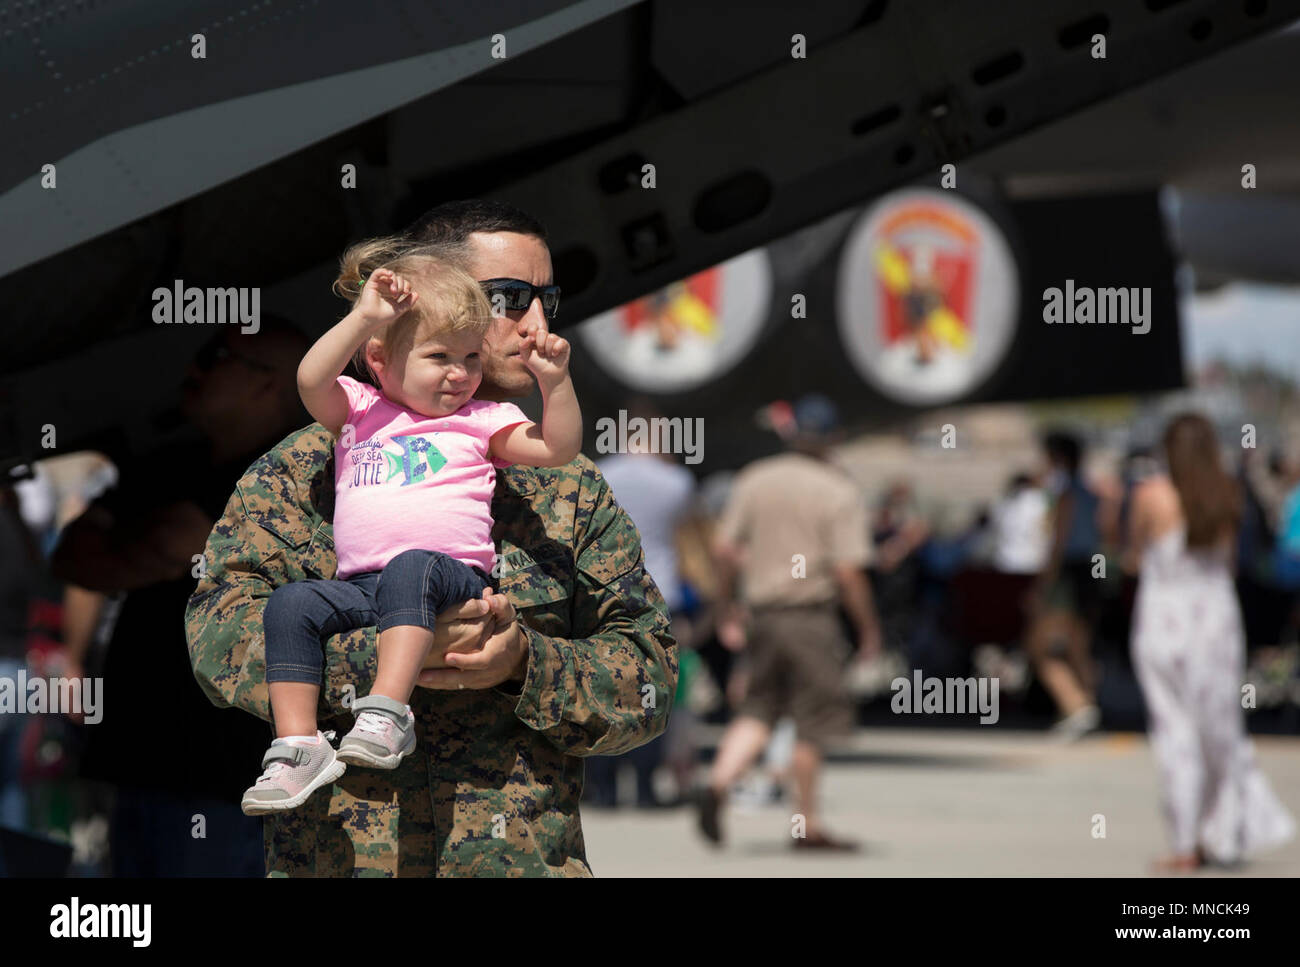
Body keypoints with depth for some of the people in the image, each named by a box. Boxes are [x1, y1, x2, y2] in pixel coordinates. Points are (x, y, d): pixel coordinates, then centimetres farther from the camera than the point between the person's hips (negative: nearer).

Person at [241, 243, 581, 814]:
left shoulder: (483, 421, 19)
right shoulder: (360, 412, 21)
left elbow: (558, 448, 11)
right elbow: (312, 381, 2)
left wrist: (555, 382, -2)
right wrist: (363, 318, -3)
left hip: (452, 573, -3)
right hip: (360, 588, 3)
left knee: (410, 569, -37)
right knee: (290, 605, -22)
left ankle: (387, 712, -47)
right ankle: (297, 745, -24)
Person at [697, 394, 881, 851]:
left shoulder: (753, 479, 6)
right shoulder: (841, 494, -8)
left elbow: (724, 547, 5)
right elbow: (848, 571, -13)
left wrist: (727, 609, 15)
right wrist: (869, 628, -2)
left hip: (762, 612, 5)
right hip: (811, 616, -5)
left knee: (758, 710, 13)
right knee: (814, 720, 4)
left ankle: (719, 782, -11)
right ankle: (807, 825, 9)